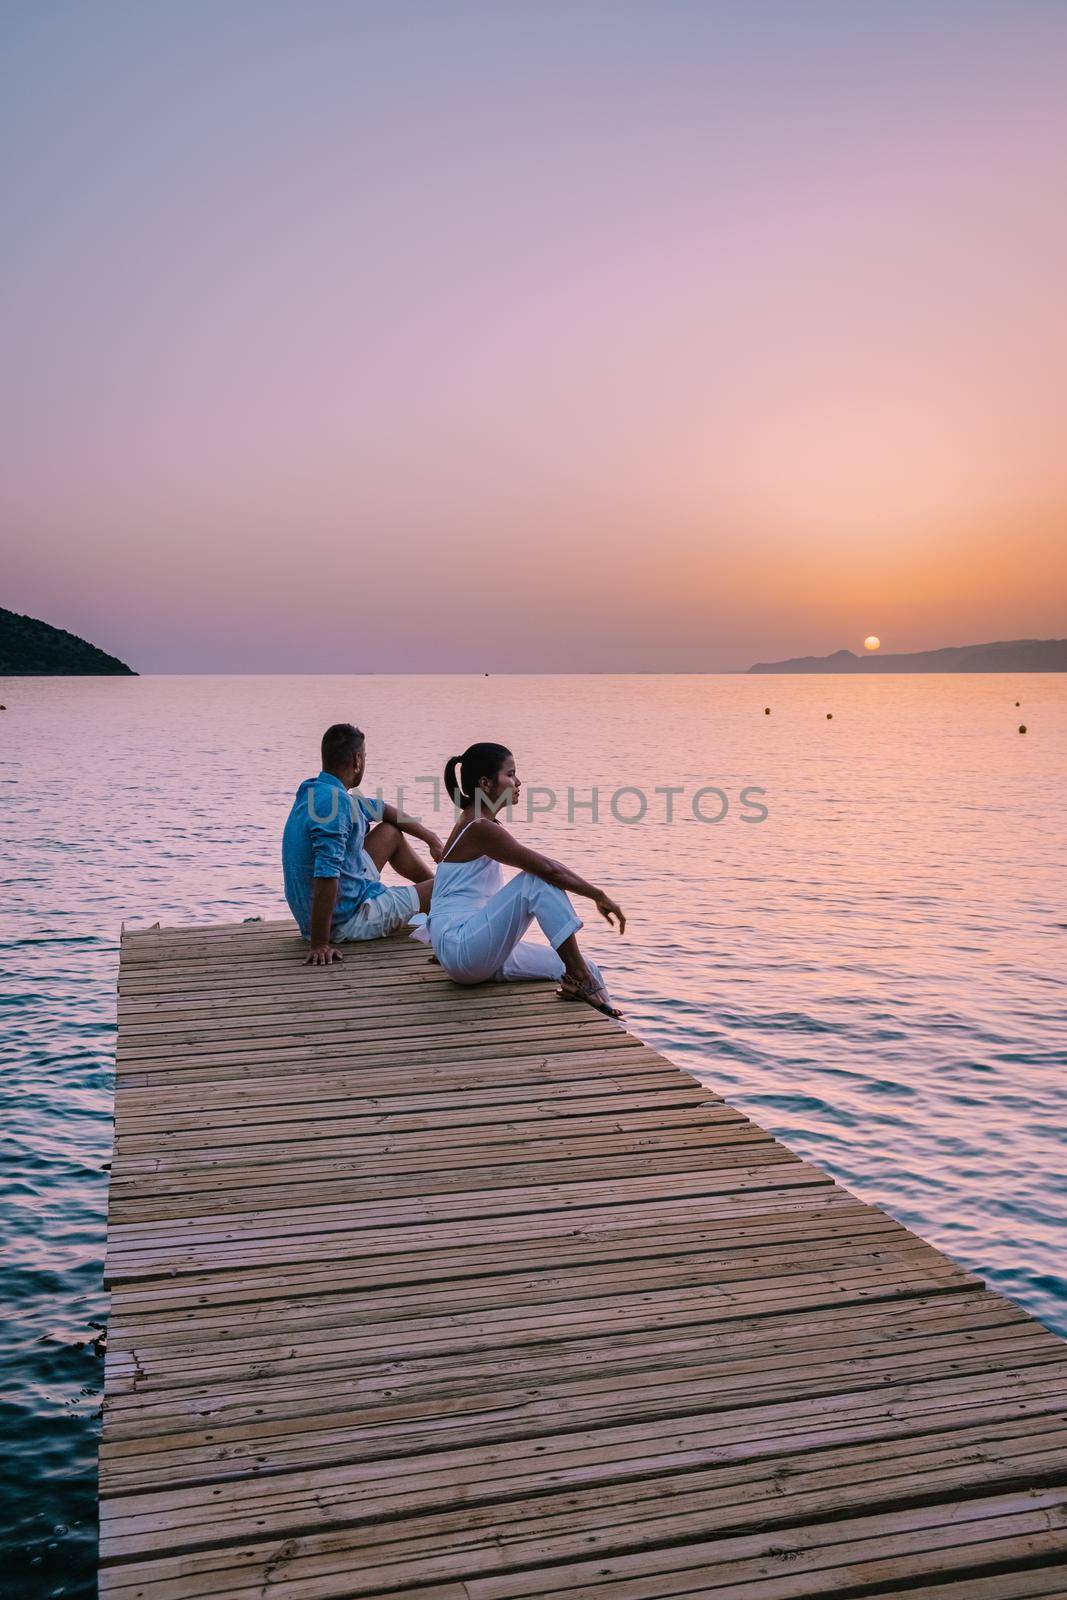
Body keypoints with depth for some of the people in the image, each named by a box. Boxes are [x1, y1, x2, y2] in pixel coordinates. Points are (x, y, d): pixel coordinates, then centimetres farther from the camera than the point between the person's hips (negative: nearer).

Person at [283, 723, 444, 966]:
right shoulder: (335, 802, -28)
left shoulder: (314, 790, 5)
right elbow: (326, 876, -35)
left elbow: (381, 810, 19)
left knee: (391, 832, 23)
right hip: (344, 920, -10)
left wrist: (430, 837, 23)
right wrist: (319, 944, -35)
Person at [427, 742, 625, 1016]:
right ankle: (578, 979, -20)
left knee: (588, 972, 1)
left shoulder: (478, 824, 15)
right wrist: (599, 896, -15)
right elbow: (546, 868, -21)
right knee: (539, 880, -22)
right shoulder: (479, 828, -16)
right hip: (460, 949, -10)